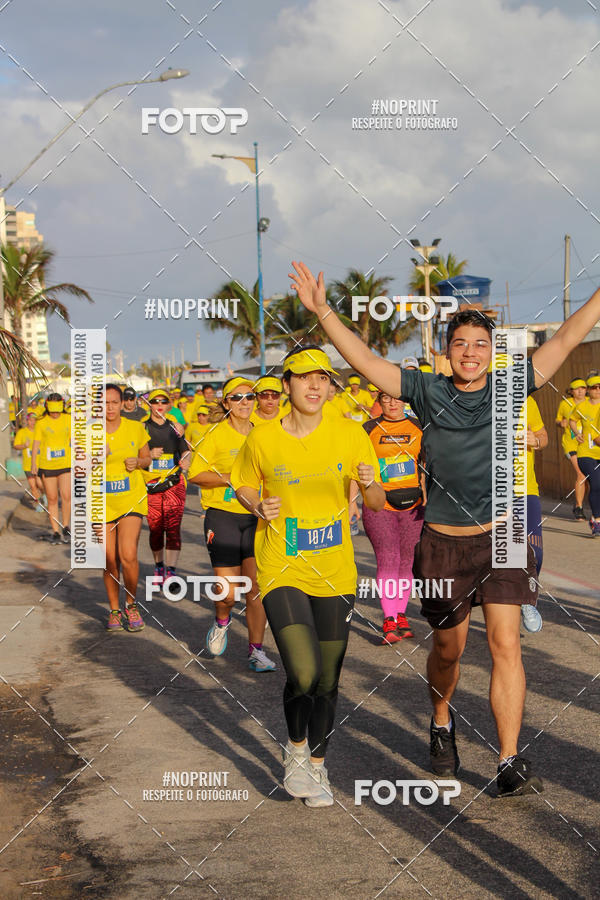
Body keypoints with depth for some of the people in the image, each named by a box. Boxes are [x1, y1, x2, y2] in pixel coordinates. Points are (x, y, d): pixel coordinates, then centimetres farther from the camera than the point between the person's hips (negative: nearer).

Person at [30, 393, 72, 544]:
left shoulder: (68, 420, 2)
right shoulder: (41, 422, -1)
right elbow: (36, 443, 3)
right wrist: (34, 464, -3)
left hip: (65, 464, 0)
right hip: (47, 466, 0)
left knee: (66, 496, -14)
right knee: (52, 499, 5)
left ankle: (66, 526, 6)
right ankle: (56, 532, 14)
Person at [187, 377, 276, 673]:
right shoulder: (217, 434, -4)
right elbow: (195, 474, -6)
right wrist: (229, 478, -17)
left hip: (255, 517, 3)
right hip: (222, 517, -3)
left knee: (257, 588, -4)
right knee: (228, 592, -4)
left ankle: (256, 651, 8)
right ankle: (222, 622, 30)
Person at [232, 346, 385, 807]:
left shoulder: (350, 435, -3)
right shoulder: (262, 440, -6)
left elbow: (377, 505, 3)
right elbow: (244, 487, 11)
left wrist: (371, 484, -20)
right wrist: (259, 507, -10)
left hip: (335, 574, 2)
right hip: (283, 572, -2)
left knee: (328, 681, 9)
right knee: (303, 674, -16)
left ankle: (317, 765, 32)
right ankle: (296, 747, 15)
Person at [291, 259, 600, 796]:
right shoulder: (428, 392, 0)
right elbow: (364, 360, -4)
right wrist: (322, 311, -12)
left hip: (502, 537, 0)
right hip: (444, 543, 1)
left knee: (505, 644, -9)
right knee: (448, 648, 14)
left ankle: (510, 764, -6)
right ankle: (442, 722, 43)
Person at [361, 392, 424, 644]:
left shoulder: (418, 428, 9)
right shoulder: (369, 429, 5)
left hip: (412, 506, 2)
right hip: (379, 505, -2)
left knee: (406, 562, 5)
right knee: (387, 559, -15)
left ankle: (400, 616, 20)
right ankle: (389, 622, -19)